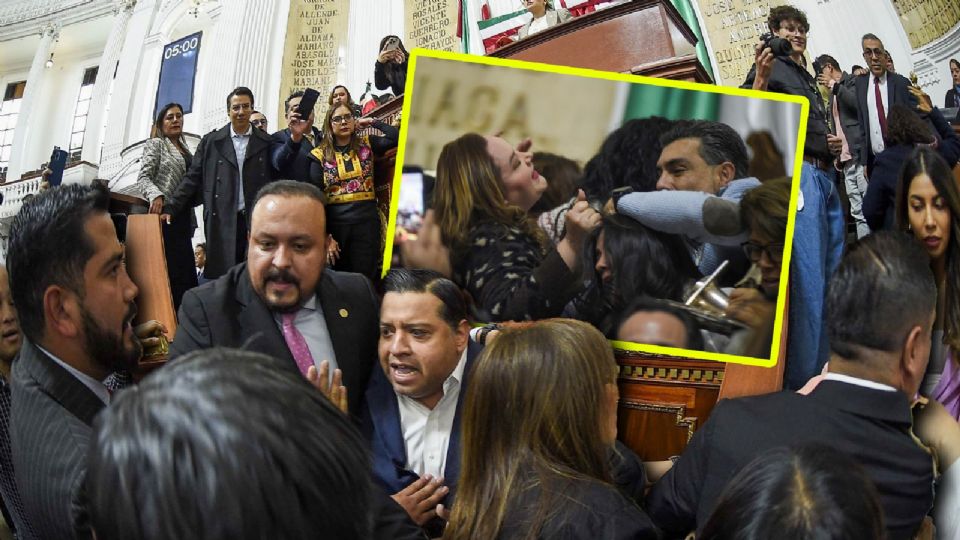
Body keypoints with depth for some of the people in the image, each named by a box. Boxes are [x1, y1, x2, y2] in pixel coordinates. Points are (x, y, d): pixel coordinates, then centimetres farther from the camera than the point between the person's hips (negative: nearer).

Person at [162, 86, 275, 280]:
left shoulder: (266, 143, 7)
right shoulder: (211, 142, 9)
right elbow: (193, 179, 8)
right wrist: (170, 207, -2)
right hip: (222, 222, 0)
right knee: (222, 276, 0)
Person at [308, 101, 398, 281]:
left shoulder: (366, 145, 7)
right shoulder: (320, 155, 2)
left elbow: (397, 137, -8)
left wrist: (371, 122, 0)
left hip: (367, 220, 1)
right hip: (335, 222, 0)